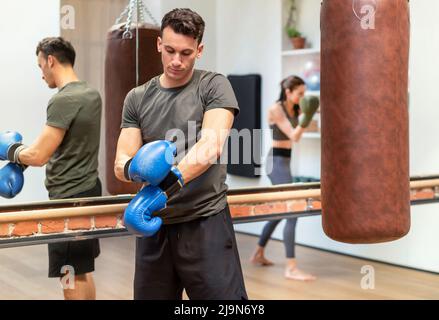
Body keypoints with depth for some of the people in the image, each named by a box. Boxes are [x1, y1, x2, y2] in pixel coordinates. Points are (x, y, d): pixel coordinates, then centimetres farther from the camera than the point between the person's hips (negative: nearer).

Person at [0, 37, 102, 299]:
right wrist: (25, 154, 11)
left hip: (70, 198, -9)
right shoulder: (92, 94, 9)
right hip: (88, 189, 9)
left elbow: (38, 156, -20)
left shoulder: (63, 101, -19)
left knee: (72, 276, 0)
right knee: (82, 272, 18)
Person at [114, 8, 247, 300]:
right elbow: (120, 163, 3)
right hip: (155, 225, 4)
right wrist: (134, 168, -22)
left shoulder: (213, 86, -2)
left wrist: (165, 183, -32)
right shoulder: (138, 98, 8)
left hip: (205, 222, -4)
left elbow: (212, 145, -18)